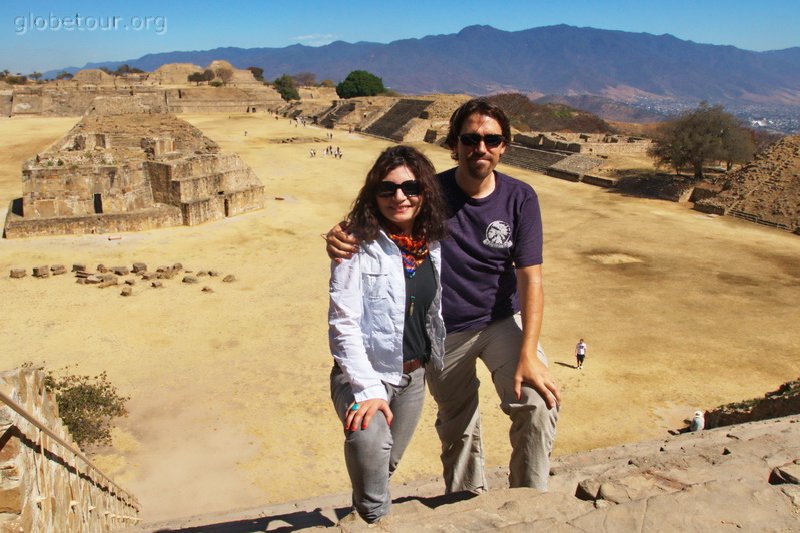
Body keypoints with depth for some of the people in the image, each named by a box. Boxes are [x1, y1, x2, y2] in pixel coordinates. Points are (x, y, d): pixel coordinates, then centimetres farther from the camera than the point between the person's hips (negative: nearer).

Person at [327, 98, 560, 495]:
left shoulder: (520, 198, -10)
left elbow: (530, 277, -14)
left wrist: (528, 353, -23)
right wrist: (342, 238, -33)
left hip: (504, 320, 0)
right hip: (445, 331, 0)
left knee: (538, 404, -21)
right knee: (457, 429, 16)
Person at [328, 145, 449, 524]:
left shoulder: (434, 243, 0)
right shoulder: (359, 245, -16)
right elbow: (343, 322, -19)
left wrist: (440, 364, 13)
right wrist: (368, 389, -25)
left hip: (414, 376, 6)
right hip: (365, 374, -5)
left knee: (388, 464, 17)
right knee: (370, 443, -33)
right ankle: (375, 519, -6)